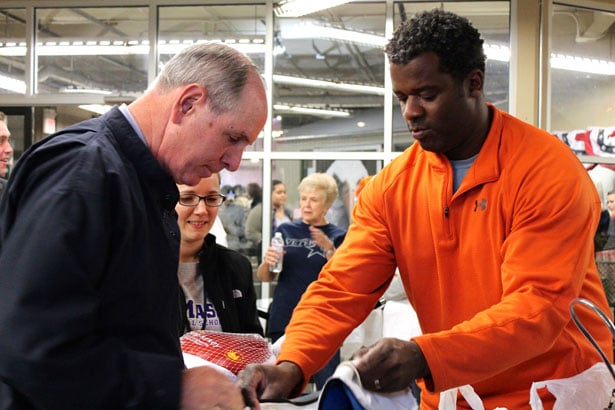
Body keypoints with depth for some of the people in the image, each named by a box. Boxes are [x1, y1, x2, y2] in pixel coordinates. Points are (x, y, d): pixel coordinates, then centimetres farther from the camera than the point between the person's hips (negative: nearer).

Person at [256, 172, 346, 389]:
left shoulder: (338, 237, 4)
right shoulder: (285, 231, 11)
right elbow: (263, 277, 14)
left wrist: (328, 249, -19)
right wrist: (267, 262, -8)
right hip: (284, 320, 3)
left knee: (327, 387, -10)